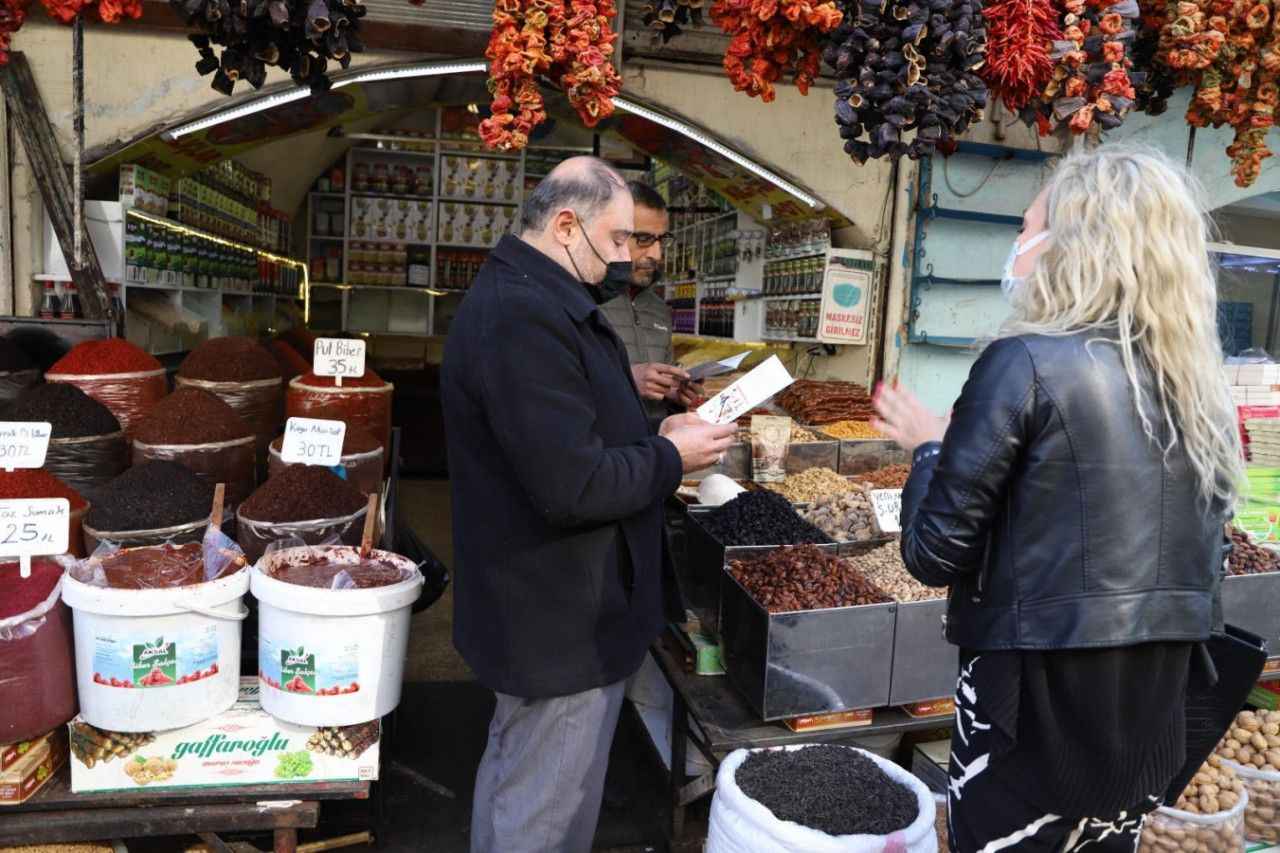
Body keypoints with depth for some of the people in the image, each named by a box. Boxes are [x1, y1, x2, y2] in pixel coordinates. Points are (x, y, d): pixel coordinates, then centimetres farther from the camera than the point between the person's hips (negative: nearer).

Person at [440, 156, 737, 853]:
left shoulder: (519, 297, 10)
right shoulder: (525, 319, -25)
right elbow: (573, 487, -29)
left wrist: (652, 432, 4)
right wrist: (670, 458, -14)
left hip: (534, 607, 11)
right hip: (564, 621, -11)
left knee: (512, 781, 28)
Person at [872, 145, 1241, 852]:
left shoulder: (1026, 364, -17)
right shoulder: (1201, 389, 3)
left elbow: (934, 554, -14)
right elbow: (1199, 566, 12)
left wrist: (928, 448, 0)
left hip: (1037, 716, -6)